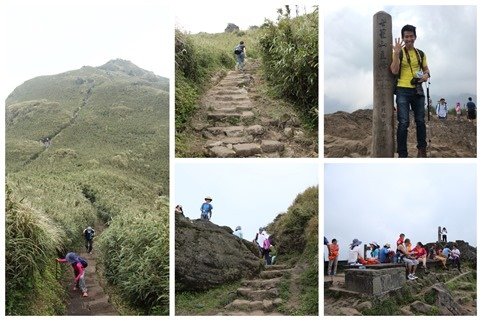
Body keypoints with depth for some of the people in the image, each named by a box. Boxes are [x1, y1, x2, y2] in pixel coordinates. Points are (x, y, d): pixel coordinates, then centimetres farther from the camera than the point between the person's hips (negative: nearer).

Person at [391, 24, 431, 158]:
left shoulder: (421, 54, 11)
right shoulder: (399, 53, -2)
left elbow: (426, 68, 21)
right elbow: (394, 71, -14)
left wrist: (426, 75, -3)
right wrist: (396, 53, -22)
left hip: (417, 90, 5)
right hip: (403, 90, -5)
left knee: (420, 120, 10)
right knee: (403, 123, -8)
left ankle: (422, 150, 21)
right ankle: (402, 154, -5)